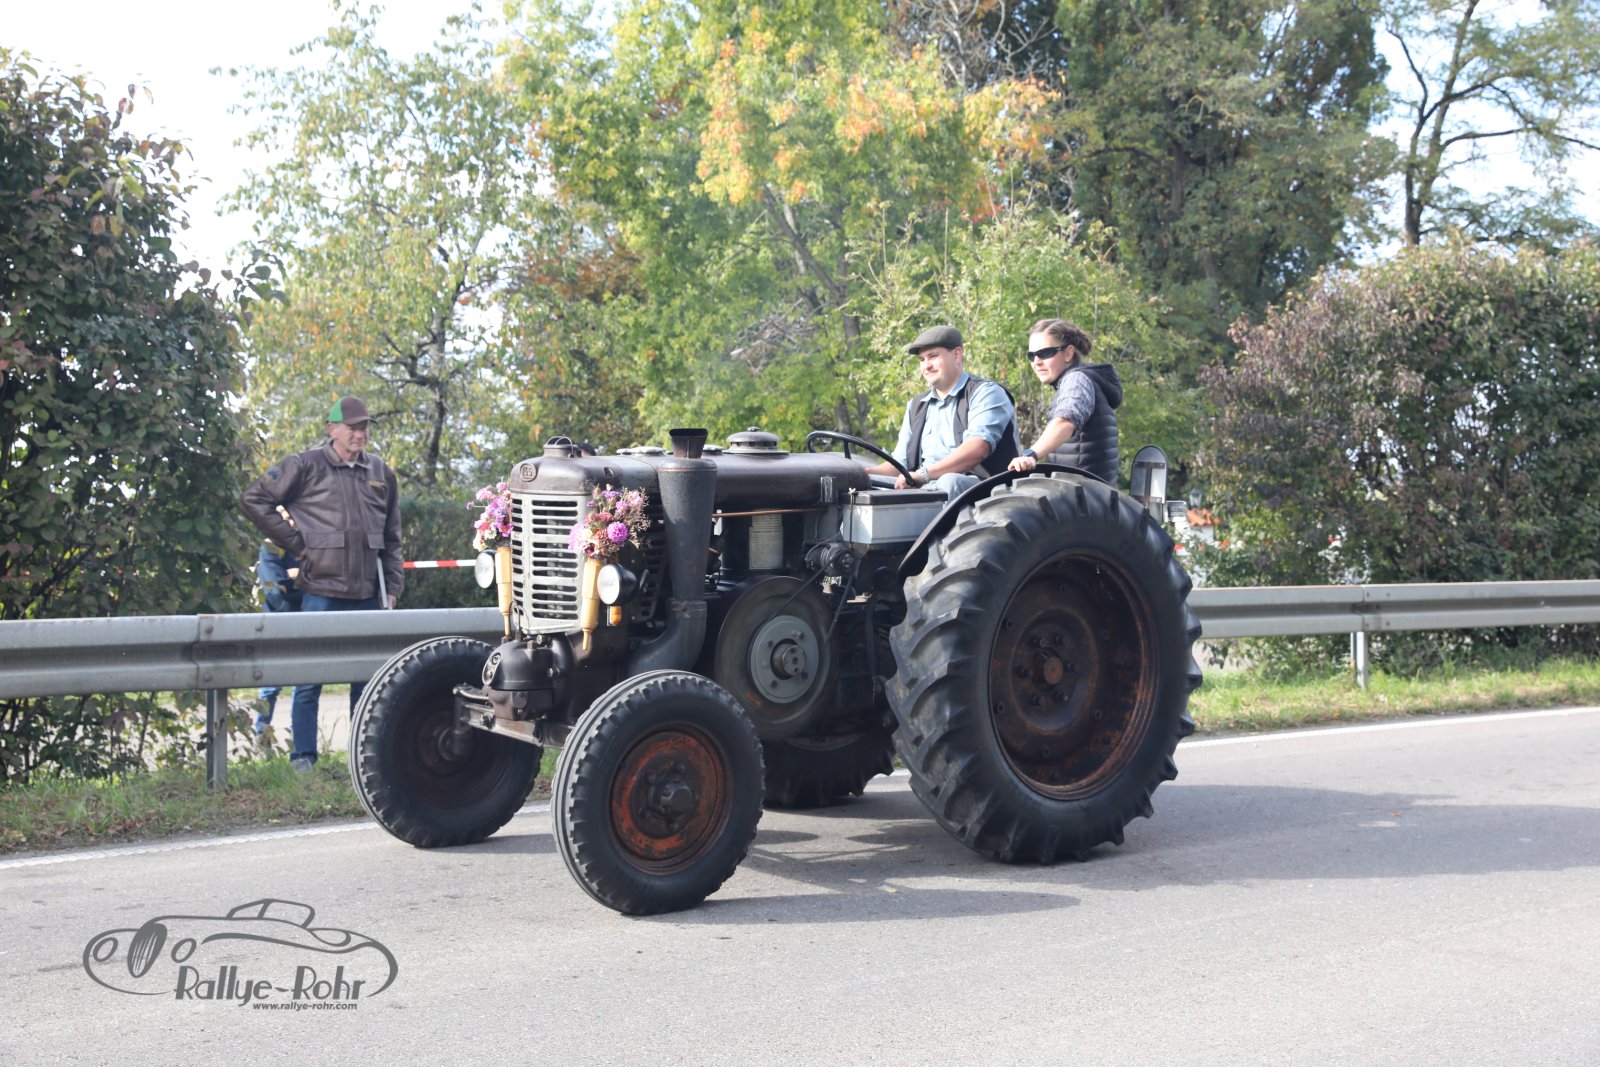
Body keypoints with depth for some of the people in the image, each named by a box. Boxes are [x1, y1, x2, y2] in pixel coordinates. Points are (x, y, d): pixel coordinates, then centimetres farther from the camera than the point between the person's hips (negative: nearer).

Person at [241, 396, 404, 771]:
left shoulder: (380, 473, 12)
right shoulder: (306, 466, -2)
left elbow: (392, 538, 18)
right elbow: (254, 499, -1)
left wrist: (393, 586, 13)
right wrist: (295, 541, -4)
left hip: (366, 594, 4)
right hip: (321, 590, -4)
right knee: (310, 677, 1)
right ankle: (303, 757, 10)